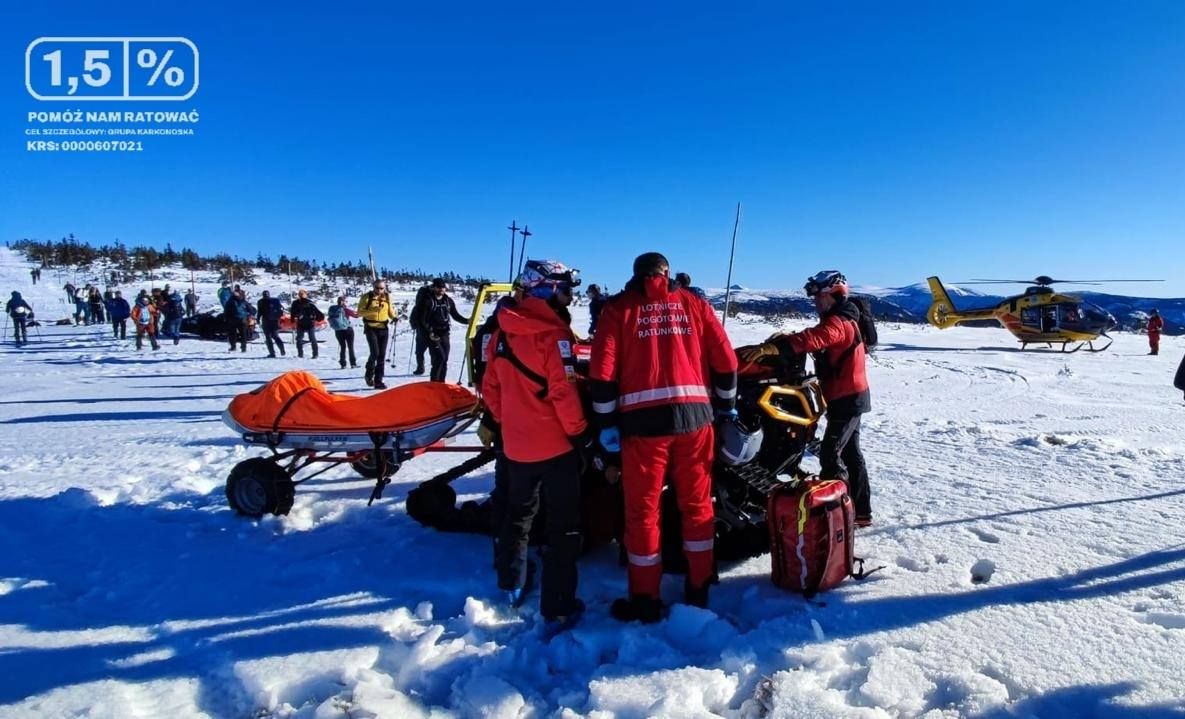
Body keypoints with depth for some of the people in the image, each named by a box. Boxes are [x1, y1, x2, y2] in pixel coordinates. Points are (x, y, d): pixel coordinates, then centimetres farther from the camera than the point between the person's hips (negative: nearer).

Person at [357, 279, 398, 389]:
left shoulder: (387, 298, 8)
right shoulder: (367, 297, -2)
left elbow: (390, 311, 17)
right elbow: (360, 312, -7)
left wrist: (394, 317, -4)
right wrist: (373, 310, -21)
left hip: (383, 328, 4)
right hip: (371, 328, -4)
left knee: (382, 355, 3)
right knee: (375, 353, -16)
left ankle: (378, 381, 10)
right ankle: (369, 374, 10)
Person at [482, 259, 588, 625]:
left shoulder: (502, 331, 4)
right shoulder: (552, 334, -17)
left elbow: (490, 387, 9)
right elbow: (564, 391, -21)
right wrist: (579, 430, -9)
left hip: (515, 443, 7)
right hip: (556, 443, -7)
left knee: (518, 513, 24)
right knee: (563, 524, 4)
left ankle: (511, 585, 37)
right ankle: (558, 604, 9)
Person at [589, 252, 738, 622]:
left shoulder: (619, 307, 7)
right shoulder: (692, 303, 13)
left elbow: (603, 370, -2)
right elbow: (725, 359, 10)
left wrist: (607, 422, 3)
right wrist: (726, 406, 22)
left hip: (643, 419, -2)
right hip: (695, 415, 3)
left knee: (642, 510, 7)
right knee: (697, 503, 15)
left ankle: (645, 600, 15)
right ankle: (698, 589, 25)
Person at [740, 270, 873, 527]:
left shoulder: (838, 322, -20)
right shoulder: (839, 321, 16)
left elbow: (812, 339, -37)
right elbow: (813, 338, 13)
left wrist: (771, 347, -49)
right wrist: (785, 338, -5)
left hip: (846, 399, -11)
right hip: (850, 397, 11)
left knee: (830, 455, -11)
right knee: (850, 453, 16)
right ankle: (861, 511, 25)